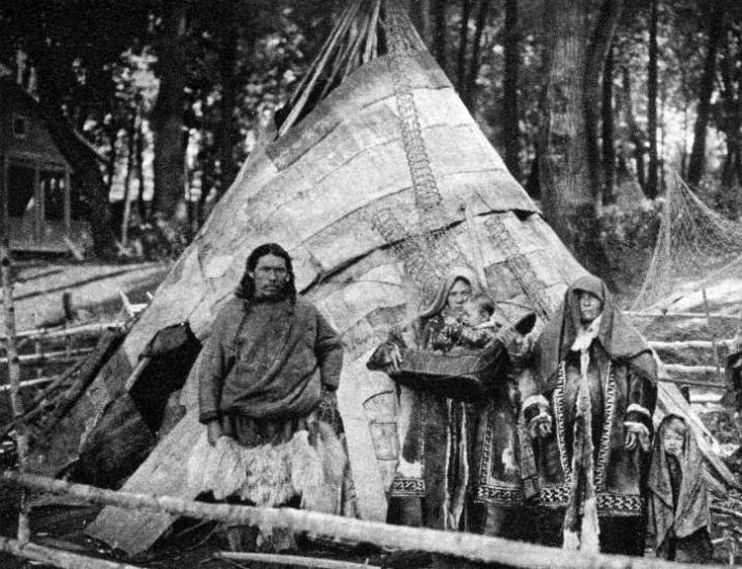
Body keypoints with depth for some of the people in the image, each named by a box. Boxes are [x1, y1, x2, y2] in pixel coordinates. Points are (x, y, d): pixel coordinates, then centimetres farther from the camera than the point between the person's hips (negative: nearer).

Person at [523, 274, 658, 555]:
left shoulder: (622, 339, 8)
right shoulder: (554, 339, 15)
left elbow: (642, 380, 3)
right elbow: (534, 378, 13)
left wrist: (636, 422, -7)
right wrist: (537, 412, -2)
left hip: (610, 436, -2)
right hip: (563, 439, 2)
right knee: (563, 500, -3)